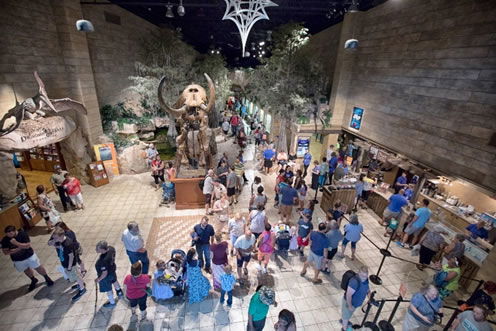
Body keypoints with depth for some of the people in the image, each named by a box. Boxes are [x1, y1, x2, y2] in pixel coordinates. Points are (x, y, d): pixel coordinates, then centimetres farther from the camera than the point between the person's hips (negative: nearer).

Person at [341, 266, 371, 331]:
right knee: (346, 316, 19)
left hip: (356, 302, 8)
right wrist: (350, 306, -24)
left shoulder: (365, 279, -15)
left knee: (350, 313, 34)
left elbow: (367, 288, 6)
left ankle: (342, 321, 61)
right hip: (349, 302, -8)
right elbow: (348, 295, -34)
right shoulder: (355, 281, -40)